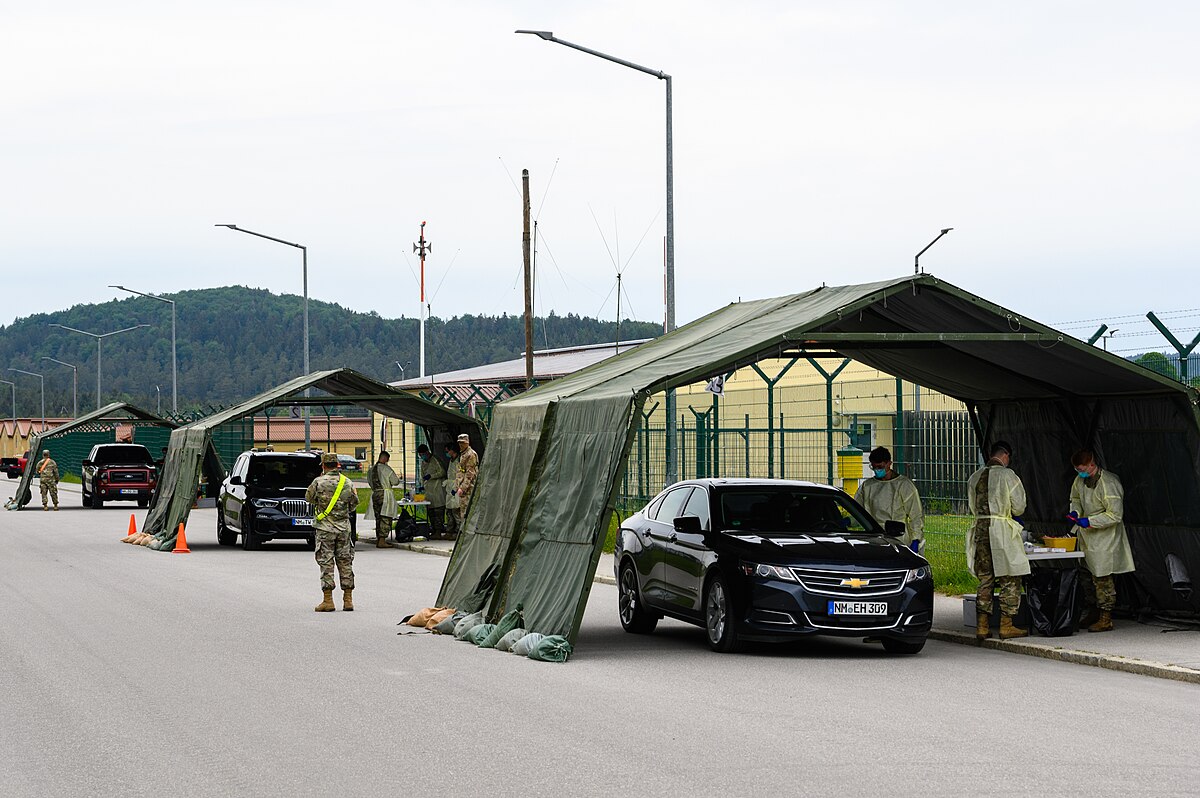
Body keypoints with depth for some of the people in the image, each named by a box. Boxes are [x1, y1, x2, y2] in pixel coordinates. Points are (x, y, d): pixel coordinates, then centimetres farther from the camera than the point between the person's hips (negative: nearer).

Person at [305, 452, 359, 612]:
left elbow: (309, 498, 6)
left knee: (326, 563, 0)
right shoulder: (348, 483, 2)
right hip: (344, 527, 3)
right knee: (345, 562, 9)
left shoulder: (319, 482, -9)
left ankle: (328, 600, -3)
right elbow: (354, 504, 11)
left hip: (325, 528, -3)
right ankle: (348, 600, 9)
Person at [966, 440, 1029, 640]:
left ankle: (981, 625, 9)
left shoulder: (975, 477, 8)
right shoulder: (1007, 475, -8)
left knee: (985, 580, 11)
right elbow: (1019, 507, -5)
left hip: (981, 528, 5)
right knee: (1010, 580, 3)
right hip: (1002, 531, -5)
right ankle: (1006, 625, 2)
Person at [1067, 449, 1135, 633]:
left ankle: (1105, 619, 4)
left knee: (1103, 579, -3)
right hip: (1087, 534, 7)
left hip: (1105, 537, -7)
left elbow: (1115, 515, -21)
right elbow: (1075, 498, 23)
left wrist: (1089, 521, -24)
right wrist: (1075, 511, 1)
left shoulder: (1108, 484, -23)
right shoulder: (1080, 480, 3)